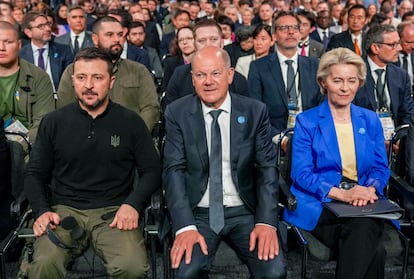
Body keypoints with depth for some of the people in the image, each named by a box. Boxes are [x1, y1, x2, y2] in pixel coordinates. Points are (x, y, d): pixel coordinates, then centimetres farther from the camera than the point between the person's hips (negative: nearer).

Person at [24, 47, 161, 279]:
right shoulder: (54, 122, 8)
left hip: (114, 212, 0)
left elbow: (152, 170, 7)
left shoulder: (131, 122, 5)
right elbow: (35, 173, 13)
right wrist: (42, 211, -4)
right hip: (64, 211, 1)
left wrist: (133, 204, -9)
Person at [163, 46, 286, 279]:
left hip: (244, 212, 1)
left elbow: (267, 168, -1)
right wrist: (185, 226, -20)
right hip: (198, 213, -1)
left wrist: (266, 222, -15)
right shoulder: (178, 113, -1)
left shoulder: (255, 111, 1)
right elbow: (175, 170, -7)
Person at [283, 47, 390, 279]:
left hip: (365, 205, 3)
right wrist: (341, 193, -19)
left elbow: (381, 167, 13)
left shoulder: (370, 120, 16)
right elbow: (301, 174, -4)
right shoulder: (306, 121, 4)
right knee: (373, 251, -31)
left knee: (363, 228, -35)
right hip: (320, 205, -3)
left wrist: (371, 189, -12)